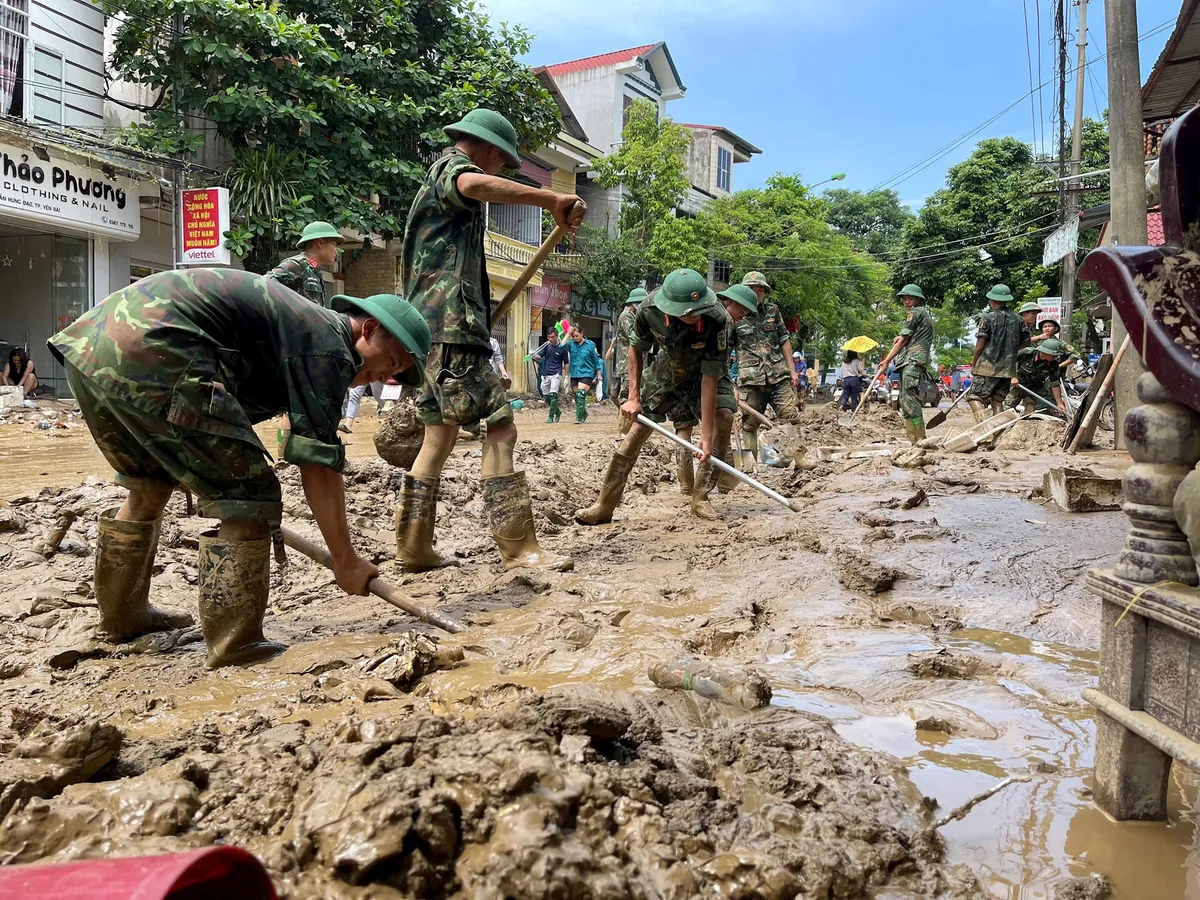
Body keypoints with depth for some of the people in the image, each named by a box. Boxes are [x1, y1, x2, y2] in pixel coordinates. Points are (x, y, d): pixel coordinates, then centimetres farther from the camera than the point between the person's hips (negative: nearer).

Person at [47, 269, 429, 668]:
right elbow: (318, 468, -7)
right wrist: (346, 561, 1)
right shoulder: (328, 346, -3)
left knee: (150, 483, 27)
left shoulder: (300, 322, 26)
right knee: (247, 496, -5)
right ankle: (236, 648, -1)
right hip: (149, 351, -11)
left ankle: (122, 617, 41)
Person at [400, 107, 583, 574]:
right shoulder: (453, 165, 0)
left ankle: (414, 547, 14)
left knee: (439, 434, 12)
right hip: (452, 325, -11)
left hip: (426, 328, 11)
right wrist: (551, 199, -33)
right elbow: (475, 185, -28)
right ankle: (518, 546, -13)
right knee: (500, 426, -12)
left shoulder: (435, 179, 32)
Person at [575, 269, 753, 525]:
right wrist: (633, 397, -14)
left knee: (723, 417, -25)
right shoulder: (650, 309, -32)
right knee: (637, 430, -1)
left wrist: (706, 437, -36)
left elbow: (709, 379, -36)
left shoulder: (716, 319, -38)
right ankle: (604, 506, 8)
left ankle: (701, 499, -14)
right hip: (666, 369, 2)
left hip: (704, 371, -1)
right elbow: (636, 349, -10)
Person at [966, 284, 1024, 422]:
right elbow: (1023, 343, 14)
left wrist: (973, 364, 2)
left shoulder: (988, 318, -7)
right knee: (997, 401, 13)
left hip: (988, 366, -6)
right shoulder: (1017, 319, 9)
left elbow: (980, 345, -9)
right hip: (1008, 369, 6)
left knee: (975, 397, -4)